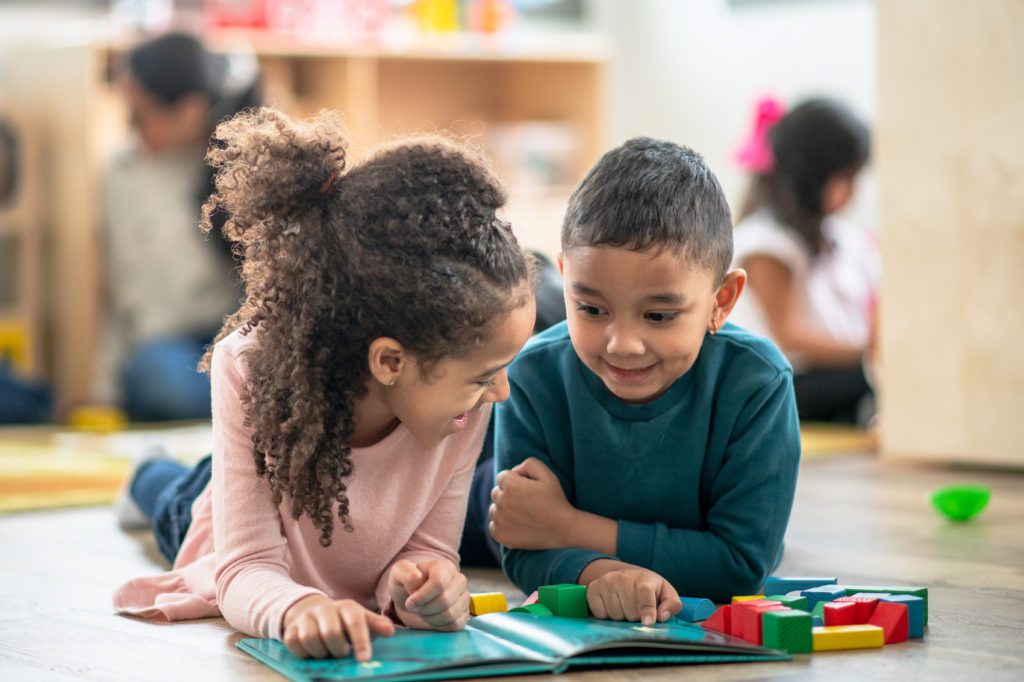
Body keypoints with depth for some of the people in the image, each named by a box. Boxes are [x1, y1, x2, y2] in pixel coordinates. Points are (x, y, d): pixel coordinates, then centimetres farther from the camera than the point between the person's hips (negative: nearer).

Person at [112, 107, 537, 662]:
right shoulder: (250, 369, -35)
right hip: (258, 615, -3)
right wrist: (298, 608, -61)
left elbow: (428, 548, -20)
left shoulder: (467, 399, -28)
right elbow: (249, 568, -37)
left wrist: (416, 584, -45)